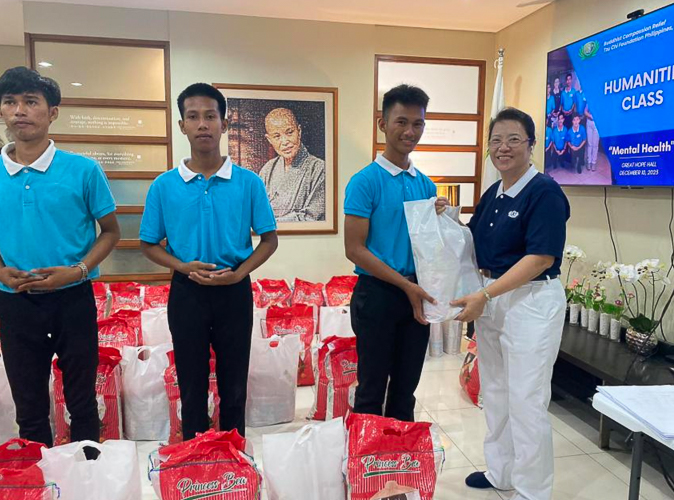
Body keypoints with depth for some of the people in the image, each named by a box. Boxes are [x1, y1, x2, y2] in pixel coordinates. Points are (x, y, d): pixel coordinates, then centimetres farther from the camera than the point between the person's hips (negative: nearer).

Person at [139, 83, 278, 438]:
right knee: (192, 386, 12)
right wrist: (184, 267, -13)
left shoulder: (248, 183, -3)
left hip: (234, 292, 0)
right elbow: (149, 245, 5)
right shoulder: (164, 185, -2)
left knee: (234, 385, 13)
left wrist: (240, 272, -14)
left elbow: (269, 239, 2)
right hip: (187, 292, 0)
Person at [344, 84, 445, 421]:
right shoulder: (365, 181, -10)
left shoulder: (426, 185, 9)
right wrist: (406, 284, -17)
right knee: (372, 390, 7)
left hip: (417, 295, 6)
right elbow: (354, 249, -14)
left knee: (406, 388, 17)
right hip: (377, 293, -5)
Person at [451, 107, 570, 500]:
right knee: (495, 393, 18)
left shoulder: (545, 192, -13)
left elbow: (541, 258, -21)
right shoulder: (492, 194, 10)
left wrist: (484, 295, -25)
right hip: (492, 299, 8)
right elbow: (475, 246, 18)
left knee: (526, 402, 2)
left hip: (531, 302, -8)